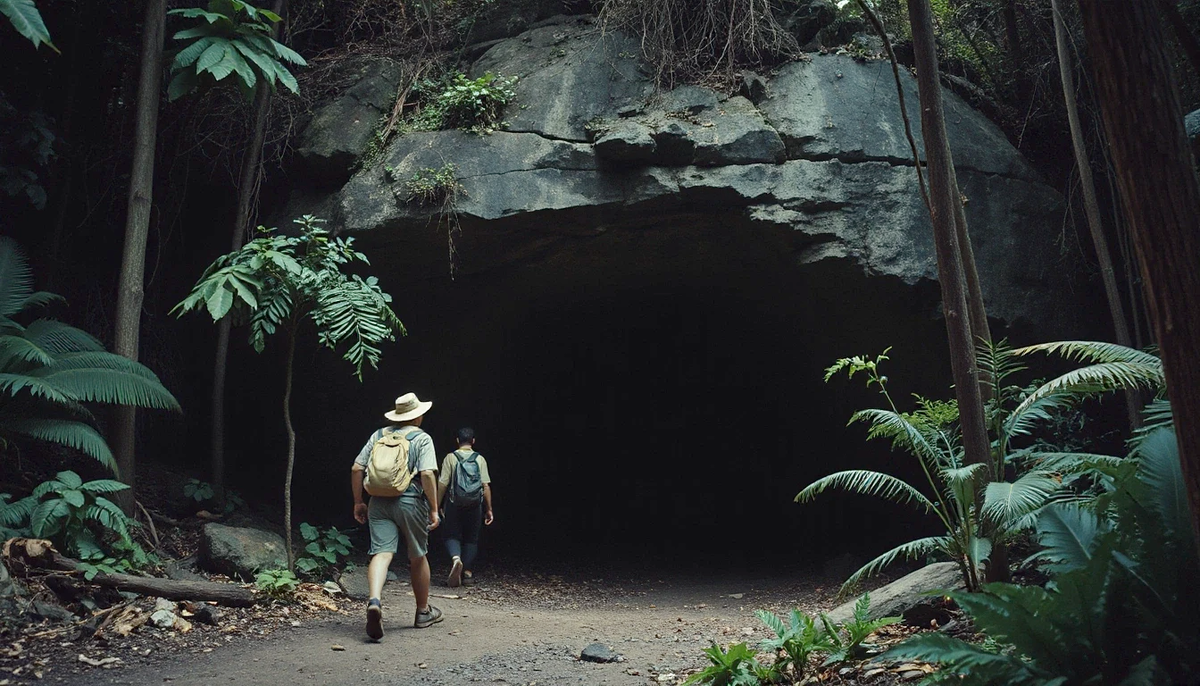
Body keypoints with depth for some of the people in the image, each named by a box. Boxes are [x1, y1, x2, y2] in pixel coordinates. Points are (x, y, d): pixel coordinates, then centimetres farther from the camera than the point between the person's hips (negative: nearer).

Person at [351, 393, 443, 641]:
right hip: (410, 502, -3)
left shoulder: (379, 435, 11)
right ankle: (423, 612, 27)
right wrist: (434, 509, -9)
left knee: (381, 553, -5)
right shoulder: (422, 438, -2)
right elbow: (427, 474, -14)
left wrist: (358, 502, 16)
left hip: (379, 502, 3)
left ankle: (374, 601, -32)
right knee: (418, 558, 13)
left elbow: (356, 468, 8)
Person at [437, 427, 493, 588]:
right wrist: (489, 509, 3)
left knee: (452, 535, 6)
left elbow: (442, 484, -6)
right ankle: (467, 571, 12)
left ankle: (456, 558, -22)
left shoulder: (451, 458, -4)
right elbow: (486, 486, -3)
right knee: (471, 538, 13)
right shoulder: (480, 459, 0)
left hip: (455, 504, -1)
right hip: (475, 506, 1)